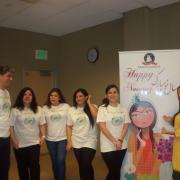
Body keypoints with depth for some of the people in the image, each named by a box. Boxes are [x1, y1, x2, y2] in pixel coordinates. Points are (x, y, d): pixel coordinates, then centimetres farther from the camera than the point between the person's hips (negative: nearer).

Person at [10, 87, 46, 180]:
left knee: (34, 165, -2)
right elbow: (11, 126, -6)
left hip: (34, 143, 1)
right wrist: (14, 140, -10)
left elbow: (42, 124, 8)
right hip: (20, 144, -1)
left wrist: (43, 136, -3)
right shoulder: (15, 110, -4)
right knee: (22, 167, 10)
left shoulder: (38, 109, 6)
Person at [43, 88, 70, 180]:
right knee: (54, 162, 12)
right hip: (50, 139, 2)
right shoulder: (45, 108, 3)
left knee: (60, 161, -7)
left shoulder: (66, 106, -3)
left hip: (63, 138, -2)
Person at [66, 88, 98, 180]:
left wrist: (89, 102, -13)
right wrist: (69, 141, -1)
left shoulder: (92, 107, -2)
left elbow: (96, 115, -25)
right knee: (81, 166, 14)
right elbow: (69, 127, 6)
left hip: (89, 142, -3)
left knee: (86, 166, -8)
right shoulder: (71, 110, 4)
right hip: (77, 143, 3)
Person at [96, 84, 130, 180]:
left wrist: (120, 140, -12)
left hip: (122, 145, 3)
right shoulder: (102, 108, -4)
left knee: (117, 170, 12)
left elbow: (126, 126, 2)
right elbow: (102, 127, -11)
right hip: (108, 146, -3)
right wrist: (114, 141, -15)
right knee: (113, 170, 1)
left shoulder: (123, 109, 6)